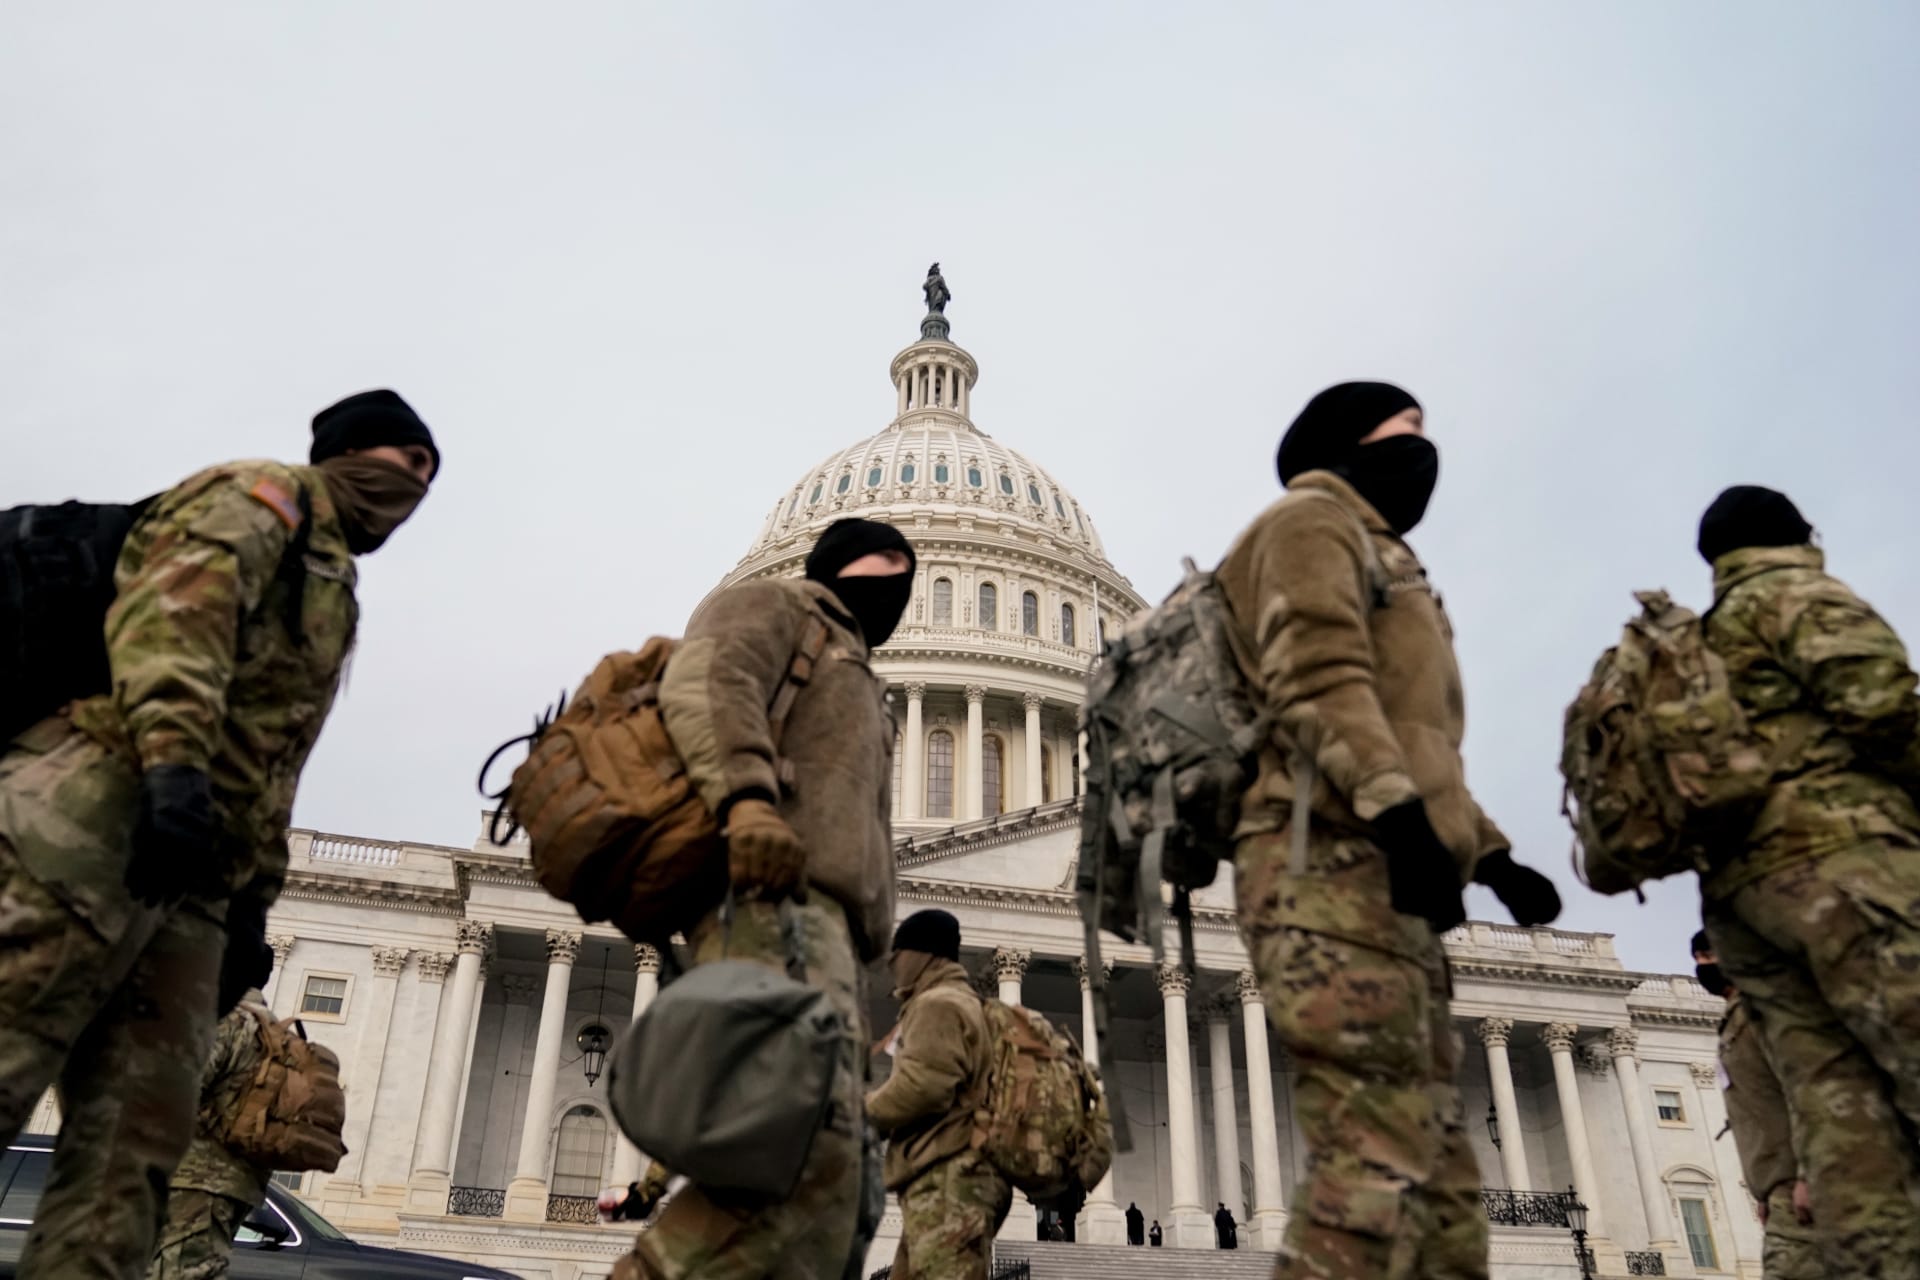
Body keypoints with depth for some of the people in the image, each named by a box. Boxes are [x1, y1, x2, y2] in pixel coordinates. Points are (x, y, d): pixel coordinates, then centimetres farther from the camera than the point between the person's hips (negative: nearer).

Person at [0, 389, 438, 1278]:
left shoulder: (330, 595, 33)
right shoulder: (266, 497, 10)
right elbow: (173, 604, -12)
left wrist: (254, 901, 19)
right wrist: (174, 756, -27)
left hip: (193, 879, 9)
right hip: (108, 806, -9)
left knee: (132, 1145, -1)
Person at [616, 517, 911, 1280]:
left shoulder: (855, 688, 39)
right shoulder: (773, 606, 15)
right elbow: (705, 681, -9)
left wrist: (851, 982, 21)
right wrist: (746, 795, -28)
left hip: (820, 917, 9)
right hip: (776, 900, -9)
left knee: (827, 1193, 1)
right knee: (804, 1162, -26)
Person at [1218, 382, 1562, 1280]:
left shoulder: (1372, 552, 35)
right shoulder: (1314, 520, 7)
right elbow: (1315, 671, -13)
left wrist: (1490, 855, 24)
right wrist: (1396, 810, -25)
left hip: (1380, 877, 10)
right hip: (1334, 864, -10)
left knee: (1437, 1178, 6)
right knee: (1377, 1163, -18)